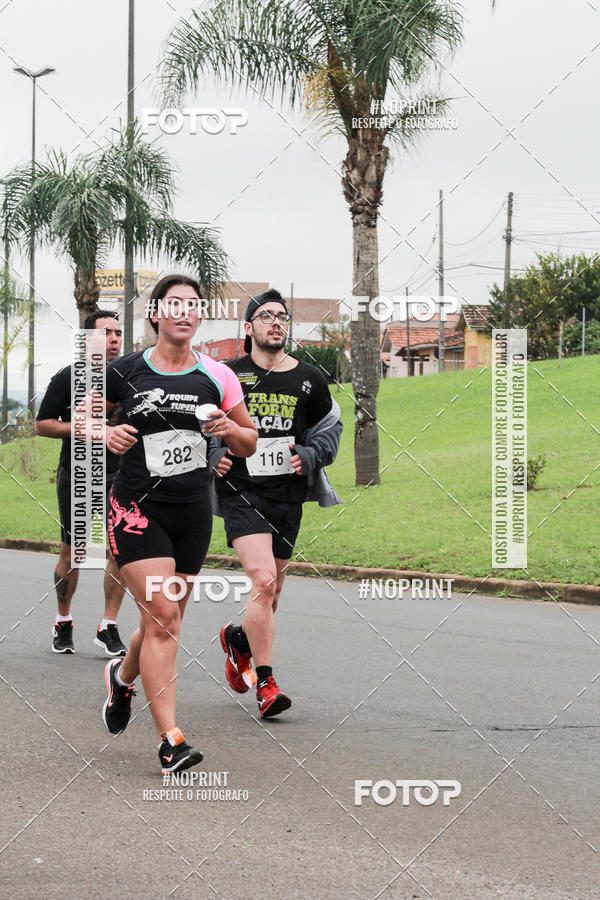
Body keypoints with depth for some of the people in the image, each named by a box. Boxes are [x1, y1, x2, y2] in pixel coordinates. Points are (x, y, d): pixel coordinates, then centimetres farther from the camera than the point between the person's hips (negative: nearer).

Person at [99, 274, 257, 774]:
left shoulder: (217, 377, 4)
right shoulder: (125, 372, -2)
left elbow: (249, 445, 12)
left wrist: (228, 428, -9)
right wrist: (106, 434, -9)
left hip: (193, 512, 4)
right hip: (137, 508, -4)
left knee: (163, 622, 11)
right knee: (163, 615, -15)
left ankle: (123, 677, 45)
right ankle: (170, 740, -13)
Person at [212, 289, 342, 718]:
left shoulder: (309, 379, 6)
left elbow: (331, 425, 18)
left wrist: (311, 456, 0)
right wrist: (214, 457, -6)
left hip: (288, 497, 4)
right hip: (242, 493, -4)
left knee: (272, 590, 13)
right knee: (263, 581, -20)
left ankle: (237, 639, 45)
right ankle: (266, 683, -12)